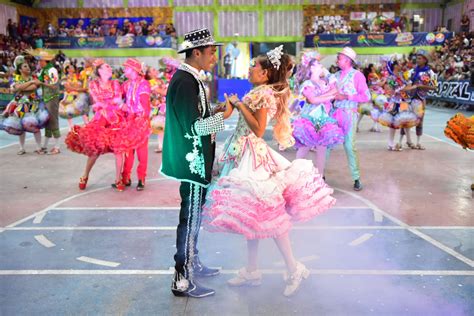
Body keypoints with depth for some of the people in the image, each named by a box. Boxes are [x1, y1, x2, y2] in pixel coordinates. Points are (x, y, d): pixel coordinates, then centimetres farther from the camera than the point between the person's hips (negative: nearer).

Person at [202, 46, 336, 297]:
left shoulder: (264, 93, -14)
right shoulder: (259, 92, 13)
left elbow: (258, 129, -21)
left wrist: (240, 104, -15)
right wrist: (235, 105, 12)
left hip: (252, 156, -9)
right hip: (244, 155, 9)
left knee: (261, 215, -4)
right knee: (253, 215, 13)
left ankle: (294, 269, 8)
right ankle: (251, 271, 23)